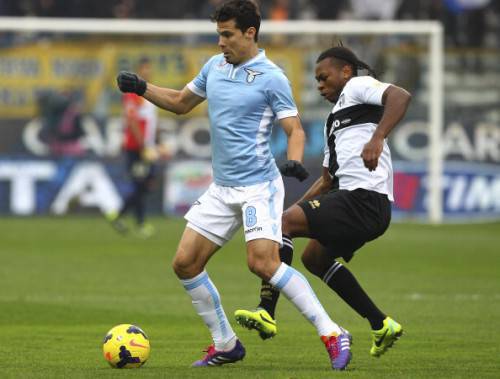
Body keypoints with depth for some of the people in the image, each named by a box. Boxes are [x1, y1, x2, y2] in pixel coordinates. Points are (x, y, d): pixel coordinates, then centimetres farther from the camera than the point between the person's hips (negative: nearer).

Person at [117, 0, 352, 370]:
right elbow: (181, 102, 24)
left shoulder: (271, 78, -10)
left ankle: (332, 334, -15)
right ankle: (225, 344, 15)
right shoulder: (215, 66, 10)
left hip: (258, 186, -7)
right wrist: (141, 88, 11)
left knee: (263, 262, -22)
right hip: (222, 188, 7)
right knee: (185, 263, 2)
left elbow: (295, 129, -11)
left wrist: (295, 160, -31)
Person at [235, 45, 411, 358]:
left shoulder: (357, 87, 2)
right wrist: (296, 208, 25)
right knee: (315, 257, 24)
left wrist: (377, 138, -32)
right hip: (366, 206, 10)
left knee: (282, 223, -13)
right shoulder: (335, 121, 30)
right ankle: (382, 325, 20)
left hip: (364, 200, -10)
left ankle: (266, 313, -20)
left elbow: (401, 97, -19)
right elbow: (327, 179, 34)